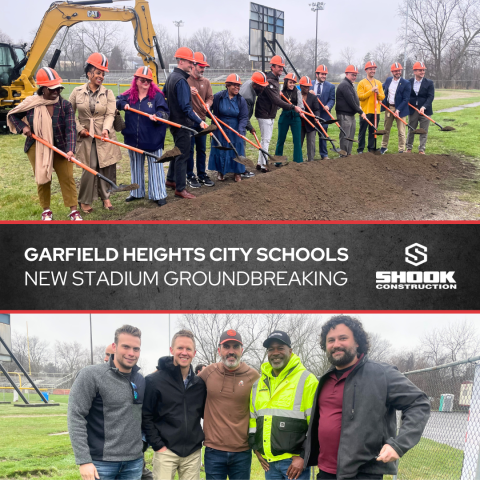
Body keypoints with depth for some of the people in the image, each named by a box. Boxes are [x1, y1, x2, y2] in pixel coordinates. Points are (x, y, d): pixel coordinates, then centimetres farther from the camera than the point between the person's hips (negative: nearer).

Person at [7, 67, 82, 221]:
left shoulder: (65, 105, -11)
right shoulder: (31, 103, -8)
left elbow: (70, 129, -19)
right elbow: (12, 115, 9)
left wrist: (70, 149, -32)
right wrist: (22, 127, -9)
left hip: (60, 147, 0)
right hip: (37, 148, 0)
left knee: (67, 177, -2)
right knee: (43, 179, 9)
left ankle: (73, 210, 5)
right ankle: (46, 210, 25)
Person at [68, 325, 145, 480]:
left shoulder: (140, 380, 9)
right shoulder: (91, 375, -9)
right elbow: (76, 417, -13)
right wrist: (84, 460, -17)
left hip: (134, 463, 5)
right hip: (101, 463, -5)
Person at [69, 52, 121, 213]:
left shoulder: (108, 93, 3)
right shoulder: (78, 92, 2)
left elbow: (110, 114, -6)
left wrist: (106, 129, -24)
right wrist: (79, 128, -2)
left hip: (104, 137, 1)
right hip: (86, 137, -1)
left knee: (106, 167, 0)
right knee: (90, 168, -6)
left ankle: (105, 197, 20)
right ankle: (84, 201, 9)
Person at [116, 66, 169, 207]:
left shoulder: (157, 95, -6)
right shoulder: (129, 95, 5)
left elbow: (164, 112, -13)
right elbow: (117, 102, 10)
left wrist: (157, 116, -34)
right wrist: (123, 104, -11)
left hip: (152, 139, -4)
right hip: (133, 138, 5)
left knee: (155, 166, 0)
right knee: (136, 166, 17)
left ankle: (159, 195, 7)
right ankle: (137, 192, 32)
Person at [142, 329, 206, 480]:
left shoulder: (199, 383, 9)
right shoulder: (154, 381, -5)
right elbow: (146, 417, -4)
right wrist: (158, 445, -9)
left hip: (193, 453, 4)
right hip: (166, 451, -4)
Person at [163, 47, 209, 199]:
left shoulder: (171, 77, 11)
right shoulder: (181, 80, -21)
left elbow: (164, 94, 24)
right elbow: (186, 107, -27)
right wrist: (199, 121, -29)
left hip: (174, 121, 11)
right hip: (181, 123, -11)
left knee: (178, 151, 23)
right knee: (183, 154, -5)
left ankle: (171, 180, 35)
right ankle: (180, 188, -1)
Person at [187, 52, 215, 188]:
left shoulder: (206, 81, 11)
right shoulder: (185, 80, -7)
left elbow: (210, 97, 11)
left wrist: (208, 104, -10)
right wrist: (188, 90, -29)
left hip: (201, 120, 6)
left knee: (202, 149, 12)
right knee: (189, 149, -1)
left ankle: (202, 175, 21)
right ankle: (190, 177, 7)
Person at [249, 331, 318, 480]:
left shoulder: (306, 380, -5)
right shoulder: (259, 383, 14)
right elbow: (253, 417, 23)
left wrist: (304, 456, -14)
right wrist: (256, 448, 13)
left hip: (295, 461, -6)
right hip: (269, 461, 6)